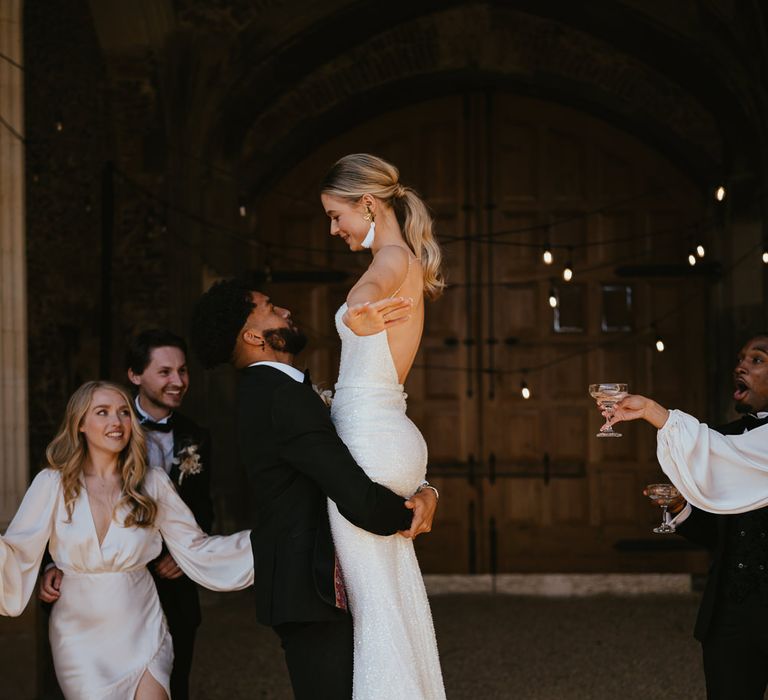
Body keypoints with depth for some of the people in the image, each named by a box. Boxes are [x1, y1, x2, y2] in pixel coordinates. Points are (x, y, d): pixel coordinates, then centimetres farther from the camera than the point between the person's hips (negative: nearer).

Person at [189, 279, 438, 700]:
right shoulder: (283, 396, -19)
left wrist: (423, 490, -4)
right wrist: (410, 515, -4)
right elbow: (360, 500, -25)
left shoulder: (264, 392, 14)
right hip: (314, 589, -10)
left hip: (302, 584, 10)